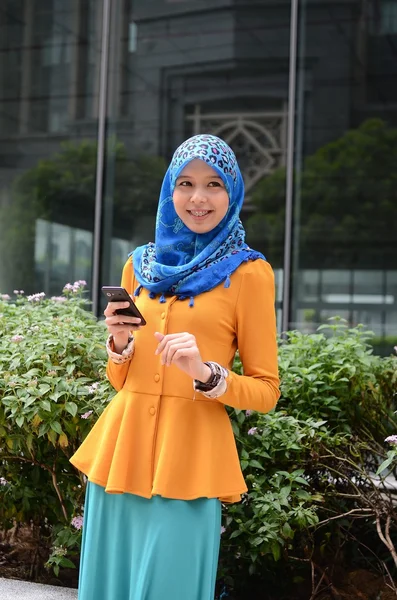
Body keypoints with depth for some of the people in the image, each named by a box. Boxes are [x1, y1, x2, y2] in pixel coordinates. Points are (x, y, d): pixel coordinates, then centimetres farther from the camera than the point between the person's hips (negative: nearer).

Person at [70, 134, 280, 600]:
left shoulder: (248, 273, -2)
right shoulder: (140, 266, 11)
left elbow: (266, 391, -1)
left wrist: (206, 373, -18)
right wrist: (119, 344, -4)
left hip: (190, 456, -4)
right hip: (121, 449, 5)